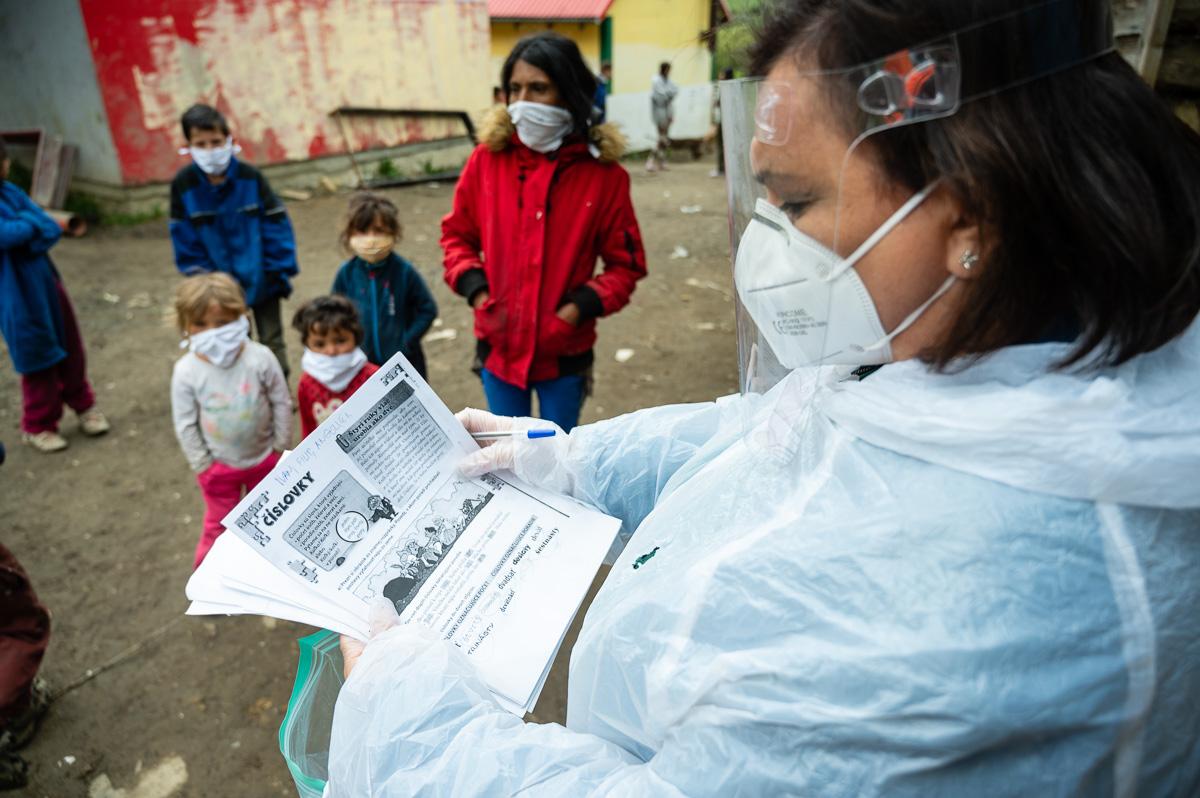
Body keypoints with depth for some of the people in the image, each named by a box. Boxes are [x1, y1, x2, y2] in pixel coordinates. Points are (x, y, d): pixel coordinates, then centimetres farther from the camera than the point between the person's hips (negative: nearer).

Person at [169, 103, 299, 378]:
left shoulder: (250, 177, -15)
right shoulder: (183, 185, -12)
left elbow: (277, 226, -11)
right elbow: (185, 241, -5)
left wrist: (280, 271, -11)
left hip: (261, 281, -1)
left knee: (272, 342, 13)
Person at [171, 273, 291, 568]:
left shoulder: (260, 358, -21)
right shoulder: (186, 372, -20)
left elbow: (281, 403, -10)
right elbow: (185, 424, -10)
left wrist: (281, 447, -4)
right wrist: (202, 464, -6)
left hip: (264, 457, 1)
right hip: (219, 465, -1)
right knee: (221, 524, 17)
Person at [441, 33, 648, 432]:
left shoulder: (603, 173, -11)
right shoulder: (487, 159, -6)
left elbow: (626, 264, -4)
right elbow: (457, 234, 6)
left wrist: (579, 308, -17)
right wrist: (477, 291, -9)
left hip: (564, 352, -1)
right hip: (499, 346, 2)